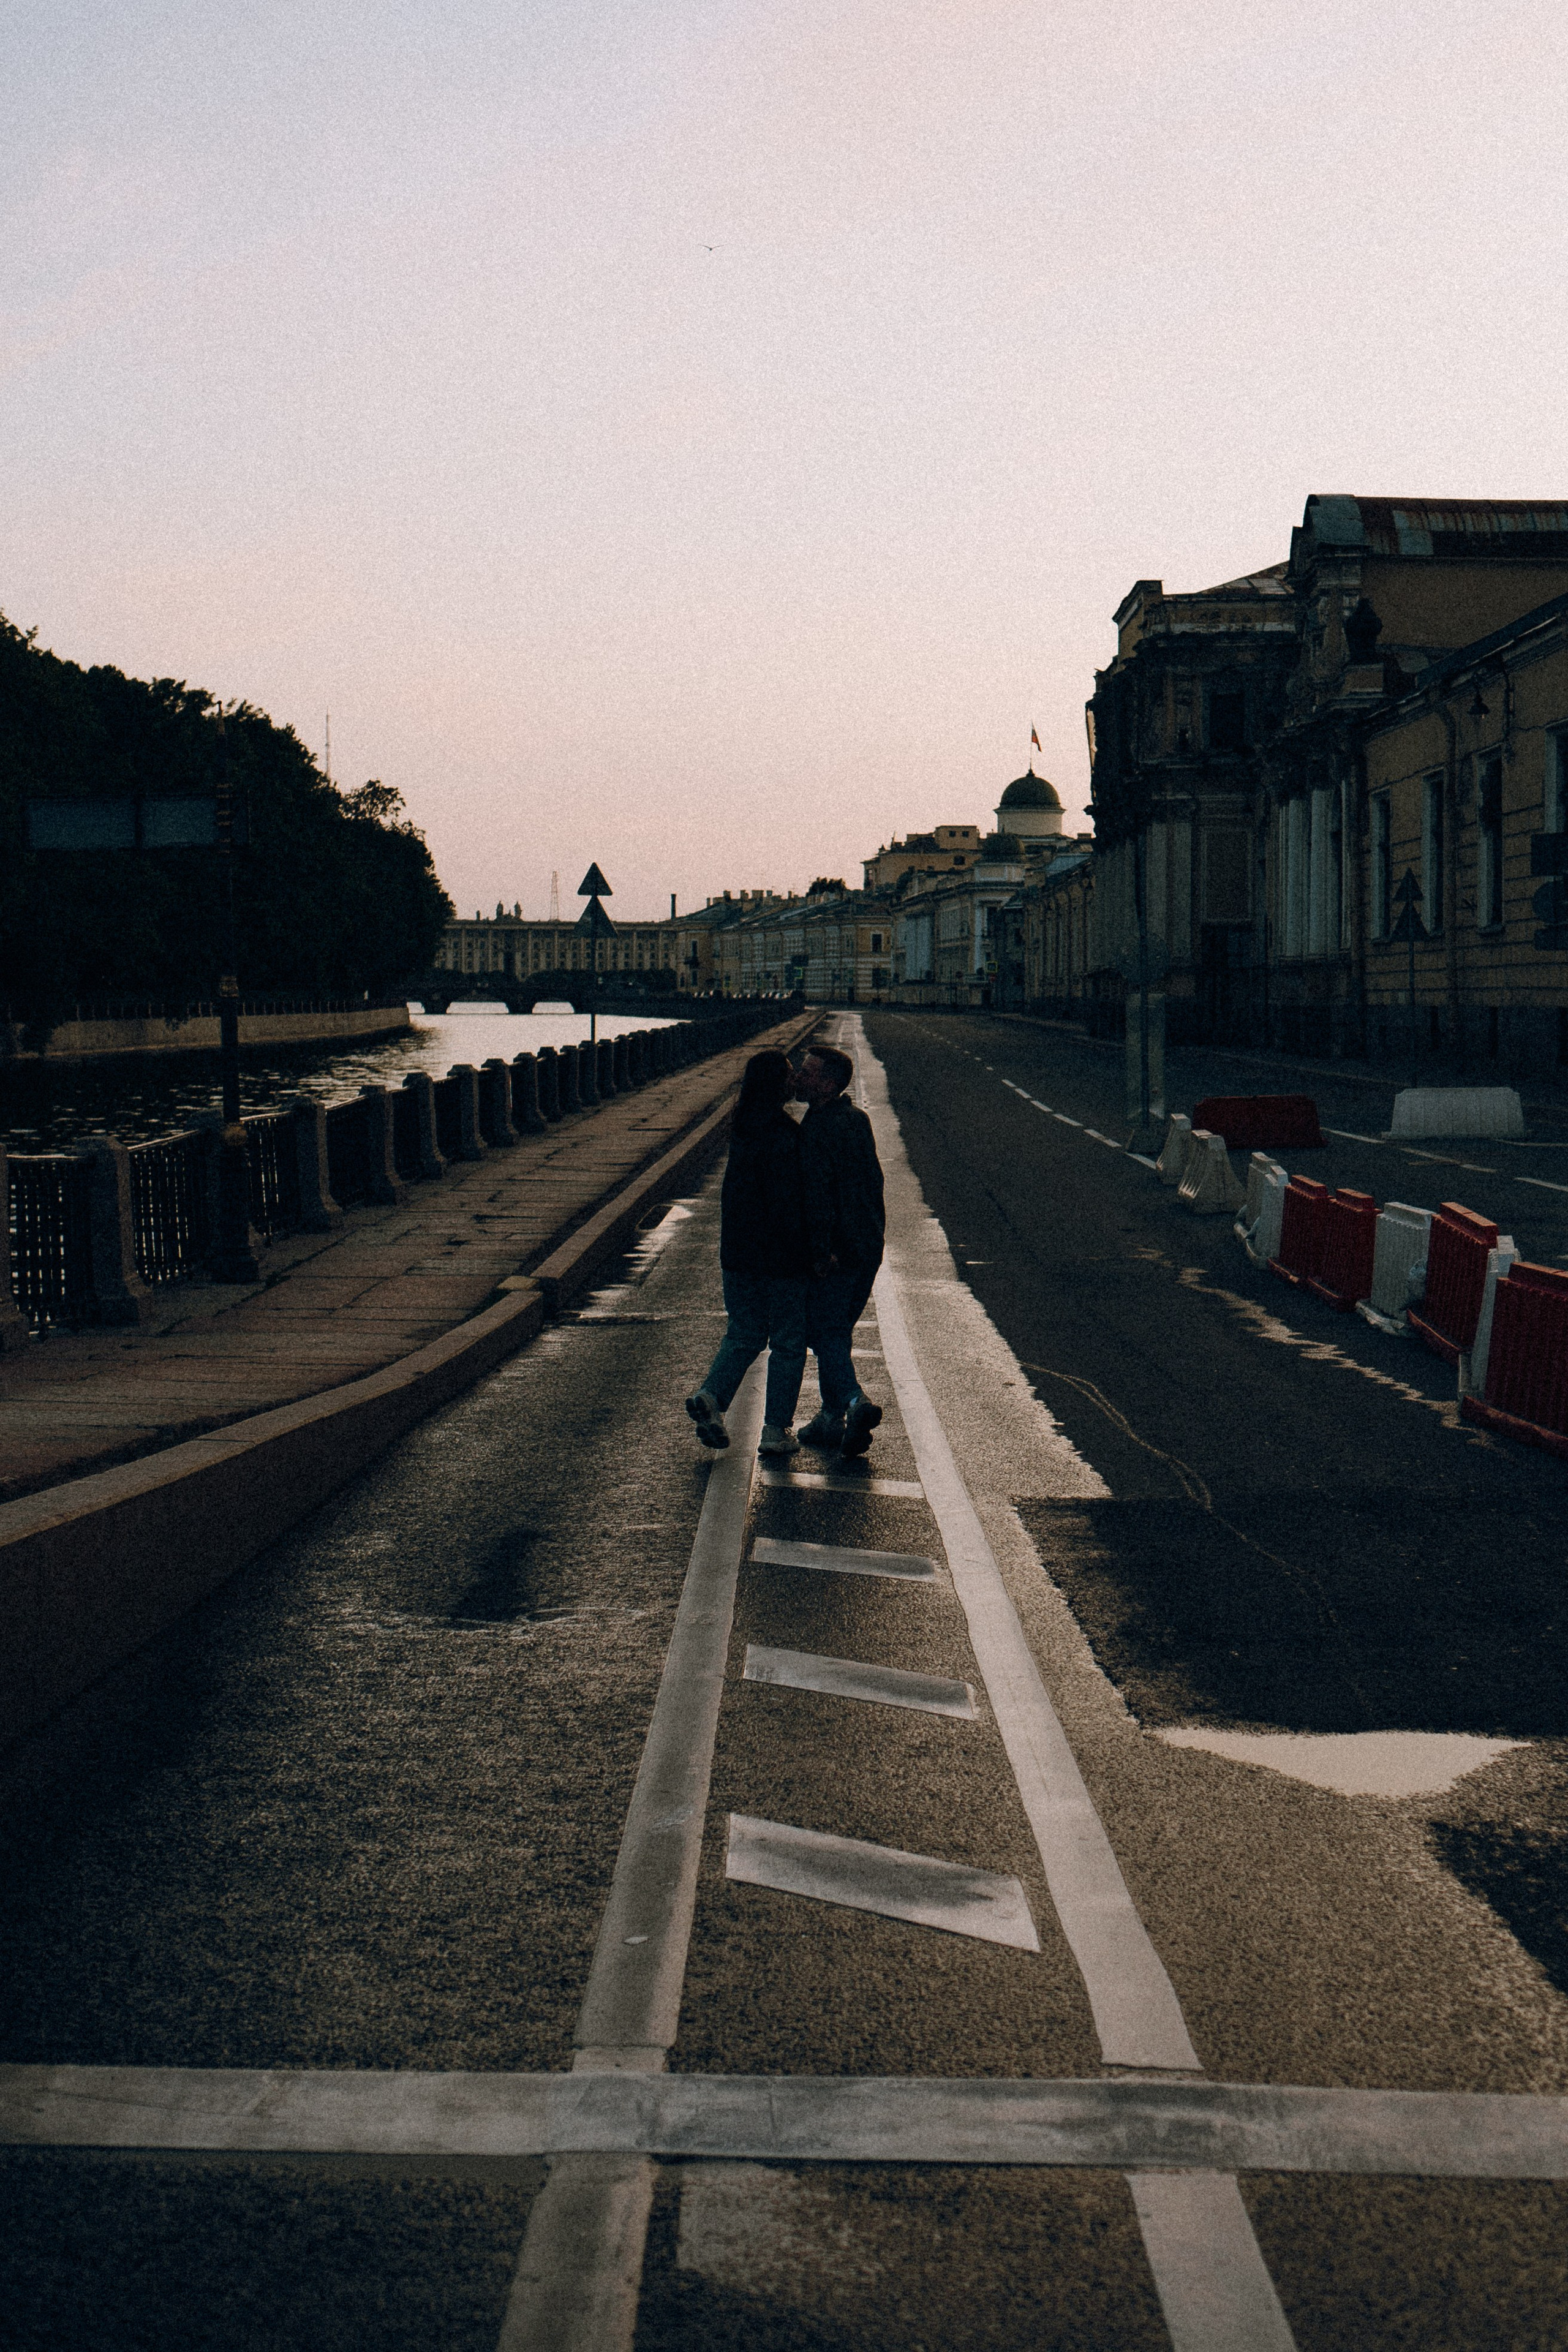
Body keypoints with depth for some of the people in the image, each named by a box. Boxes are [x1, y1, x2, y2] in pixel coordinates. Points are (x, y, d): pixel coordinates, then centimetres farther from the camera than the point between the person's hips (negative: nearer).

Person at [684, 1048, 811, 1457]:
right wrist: (806, 1250, -13)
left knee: (745, 1334, 20)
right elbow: (786, 1202, -21)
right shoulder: (780, 1135, -20)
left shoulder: (744, 1127, 7)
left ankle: (710, 1396, 3)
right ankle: (777, 1429, 10)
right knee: (788, 1342, 6)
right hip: (780, 1255, -7)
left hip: (738, 1251, 7)